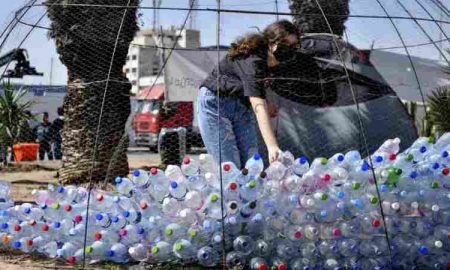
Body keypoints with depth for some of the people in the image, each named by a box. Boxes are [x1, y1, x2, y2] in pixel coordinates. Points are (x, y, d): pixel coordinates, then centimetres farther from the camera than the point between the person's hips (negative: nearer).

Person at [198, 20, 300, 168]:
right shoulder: (252, 61, -32)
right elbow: (258, 107, -42)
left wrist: (264, 103, -6)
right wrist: (272, 147, -50)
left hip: (242, 105, 8)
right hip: (216, 104, -8)